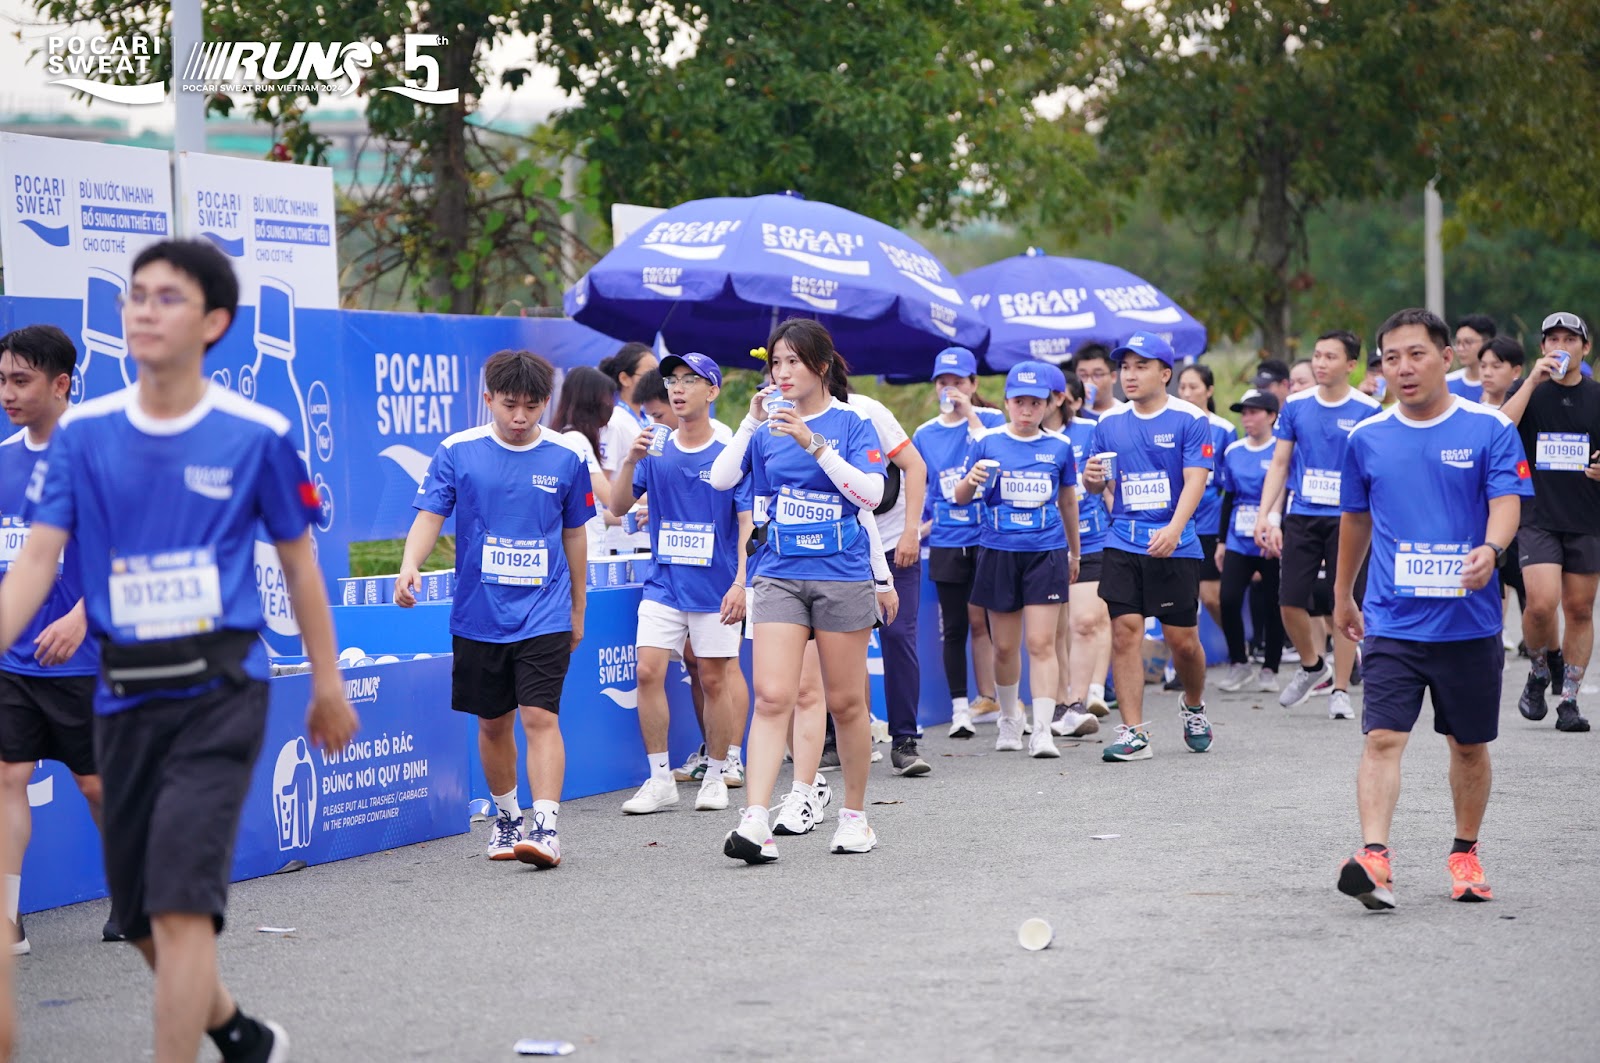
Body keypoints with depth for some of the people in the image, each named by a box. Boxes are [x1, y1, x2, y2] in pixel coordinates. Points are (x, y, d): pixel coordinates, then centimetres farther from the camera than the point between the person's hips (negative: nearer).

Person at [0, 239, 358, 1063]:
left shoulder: (257, 435, -3)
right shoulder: (83, 433, 3)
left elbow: (298, 563, 6)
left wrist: (328, 685, 10)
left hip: (220, 691, -4)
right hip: (123, 695, 4)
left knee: (181, 904, -16)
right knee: (140, 916, 13)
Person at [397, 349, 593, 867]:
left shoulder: (566, 458, 2)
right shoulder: (457, 451, -2)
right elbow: (429, 516, -6)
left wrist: (578, 610, 17)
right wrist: (410, 565, -26)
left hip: (544, 616, -1)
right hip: (478, 616, 1)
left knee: (540, 716, -14)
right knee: (492, 723, 12)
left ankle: (546, 825, -17)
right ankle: (507, 815, 31)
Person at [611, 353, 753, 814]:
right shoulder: (655, 453, 7)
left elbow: (748, 523, -4)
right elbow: (619, 505, 2)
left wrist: (741, 582, -14)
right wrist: (630, 460, -15)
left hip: (716, 589, -3)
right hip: (663, 585, 3)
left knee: (714, 679, 4)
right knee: (648, 671, -7)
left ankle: (715, 776, 17)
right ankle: (660, 779, 0)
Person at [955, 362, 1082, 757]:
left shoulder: (1059, 446, 5)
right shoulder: (988, 442, 2)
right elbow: (961, 498, 7)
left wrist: (1075, 553, 24)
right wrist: (972, 481, -16)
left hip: (1046, 551, -1)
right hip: (999, 551, 1)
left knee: (1042, 643, -9)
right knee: (1005, 646, 9)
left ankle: (1042, 731, -11)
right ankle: (1009, 719, 29)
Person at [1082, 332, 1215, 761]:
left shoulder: (1190, 419, -4)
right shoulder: (1110, 423, 9)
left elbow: (1195, 480, -12)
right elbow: (1097, 485, 16)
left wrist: (1174, 529, -27)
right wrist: (1092, 479, -10)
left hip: (1174, 546, -3)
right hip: (1122, 544, 3)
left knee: (1183, 640, 2)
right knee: (1125, 630, -7)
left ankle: (1194, 707, 32)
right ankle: (1133, 733, -4)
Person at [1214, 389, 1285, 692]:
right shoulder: (1233, 452, 10)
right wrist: (1221, 541, 15)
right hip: (1239, 541, 4)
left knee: (1273, 605, 4)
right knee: (1228, 600, -7)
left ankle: (1270, 670, 15)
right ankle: (1238, 664, 8)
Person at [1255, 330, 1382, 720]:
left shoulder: (1367, 410, -2)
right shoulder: (1296, 406, 5)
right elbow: (1279, 464, 9)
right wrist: (1265, 516, 1)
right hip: (1301, 516, 3)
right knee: (1291, 601, 0)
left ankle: (1340, 690, 8)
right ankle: (1312, 666, 26)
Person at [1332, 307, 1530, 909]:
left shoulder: (1489, 430, -3)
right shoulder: (1367, 439, 5)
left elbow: (1506, 503, -12)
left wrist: (1490, 548, -34)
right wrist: (1342, 597, 25)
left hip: (1468, 620, -1)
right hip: (1392, 620, 1)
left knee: (1469, 744, 12)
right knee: (1382, 738, -14)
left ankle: (1465, 853, 30)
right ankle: (1373, 859, -25)